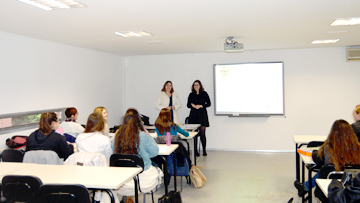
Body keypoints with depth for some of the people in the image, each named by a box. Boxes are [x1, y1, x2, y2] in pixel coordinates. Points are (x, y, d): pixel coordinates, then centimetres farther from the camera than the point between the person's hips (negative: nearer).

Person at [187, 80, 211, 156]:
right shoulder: (191, 95, 11)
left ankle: (204, 150, 6)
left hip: (202, 114, -2)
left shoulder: (204, 94, 4)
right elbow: (188, 105, 14)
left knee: (202, 133, -5)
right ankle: (195, 150, 7)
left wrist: (201, 106, -10)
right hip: (193, 115, 2)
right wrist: (193, 105, -7)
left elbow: (208, 103, 4)